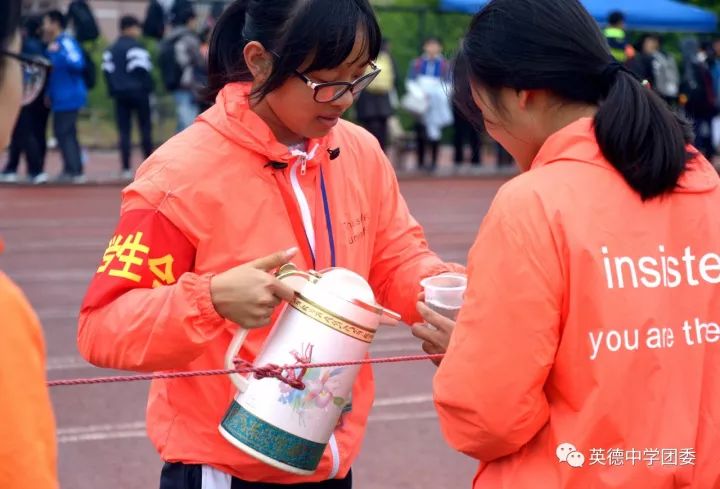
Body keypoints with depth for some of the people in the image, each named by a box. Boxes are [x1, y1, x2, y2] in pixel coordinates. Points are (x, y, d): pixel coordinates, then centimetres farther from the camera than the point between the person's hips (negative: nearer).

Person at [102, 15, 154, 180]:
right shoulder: (136, 47, -9)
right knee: (145, 128, 4)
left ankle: (126, 169, -2)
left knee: (124, 131, 4)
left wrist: (113, 91, 13)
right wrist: (149, 88, -7)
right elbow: (143, 69, -15)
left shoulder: (111, 50, 11)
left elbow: (107, 72, 9)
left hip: (120, 94, 5)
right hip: (138, 92, -5)